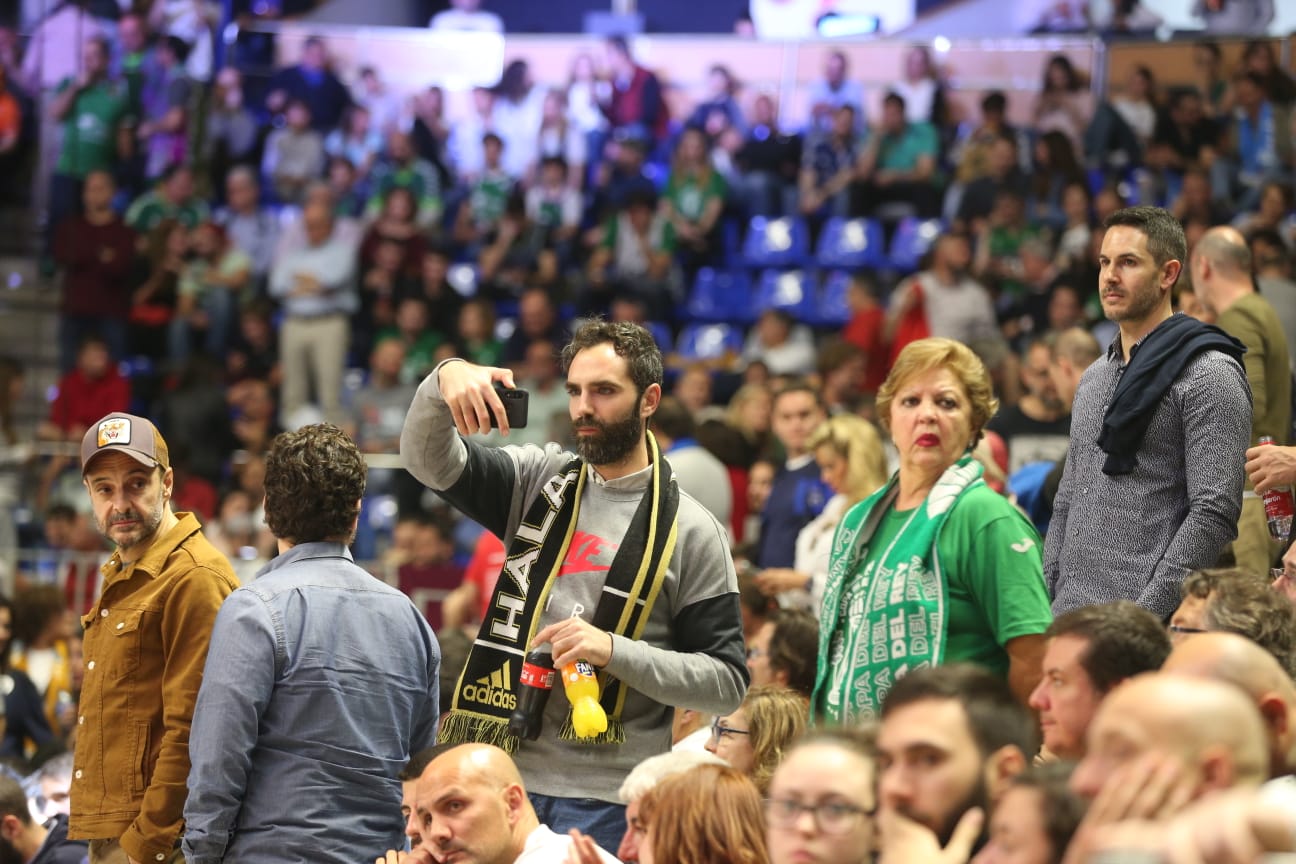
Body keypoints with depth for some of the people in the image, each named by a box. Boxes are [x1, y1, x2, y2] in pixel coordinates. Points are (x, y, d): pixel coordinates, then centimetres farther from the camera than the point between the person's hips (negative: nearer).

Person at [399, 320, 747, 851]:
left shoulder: (689, 532, 0)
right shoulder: (538, 481, 12)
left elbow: (727, 683, -3)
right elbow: (430, 461, 0)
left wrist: (615, 651, -15)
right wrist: (444, 381, -20)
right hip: (503, 774, 3)